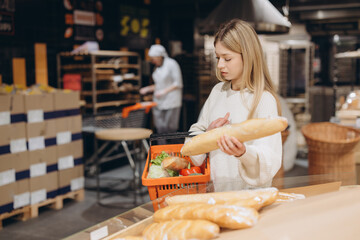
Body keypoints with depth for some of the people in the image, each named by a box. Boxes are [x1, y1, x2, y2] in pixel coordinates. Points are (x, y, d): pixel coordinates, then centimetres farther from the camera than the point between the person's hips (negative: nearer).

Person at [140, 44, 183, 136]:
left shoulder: (171, 64, -7)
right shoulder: (157, 67, 14)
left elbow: (178, 84, -9)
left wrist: (164, 91, -14)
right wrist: (148, 89, 10)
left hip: (171, 101, -6)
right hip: (159, 102, 7)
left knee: (169, 128, -7)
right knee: (159, 128, 2)